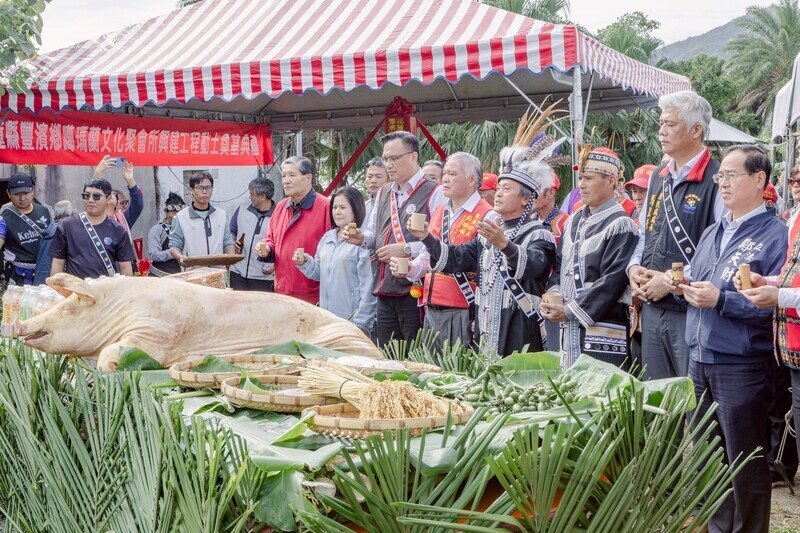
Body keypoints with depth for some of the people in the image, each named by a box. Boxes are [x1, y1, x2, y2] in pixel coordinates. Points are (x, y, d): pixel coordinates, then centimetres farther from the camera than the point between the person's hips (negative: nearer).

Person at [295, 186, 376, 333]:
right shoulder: (327, 237, 12)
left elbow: (368, 286, -13)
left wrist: (361, 322, -14)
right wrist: (305, 263, -1)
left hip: (351, 319, -7)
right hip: (326, 318, 7)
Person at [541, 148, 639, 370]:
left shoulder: (620, 225, -8)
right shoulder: (574, 221, 17)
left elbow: (613, 281, -15)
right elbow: (560, 265, 18)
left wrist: (569, 310, -14)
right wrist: (553, 296, -3)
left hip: (603, 332, -7)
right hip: (571, 332, 7)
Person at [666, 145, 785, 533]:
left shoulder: (774, 235, -9)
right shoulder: (712, 233, 15)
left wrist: (720, 300, -24)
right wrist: (682, 284, 1)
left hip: (741, 366, -8)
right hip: (700, 360, 8)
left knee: (746, 465, 3)